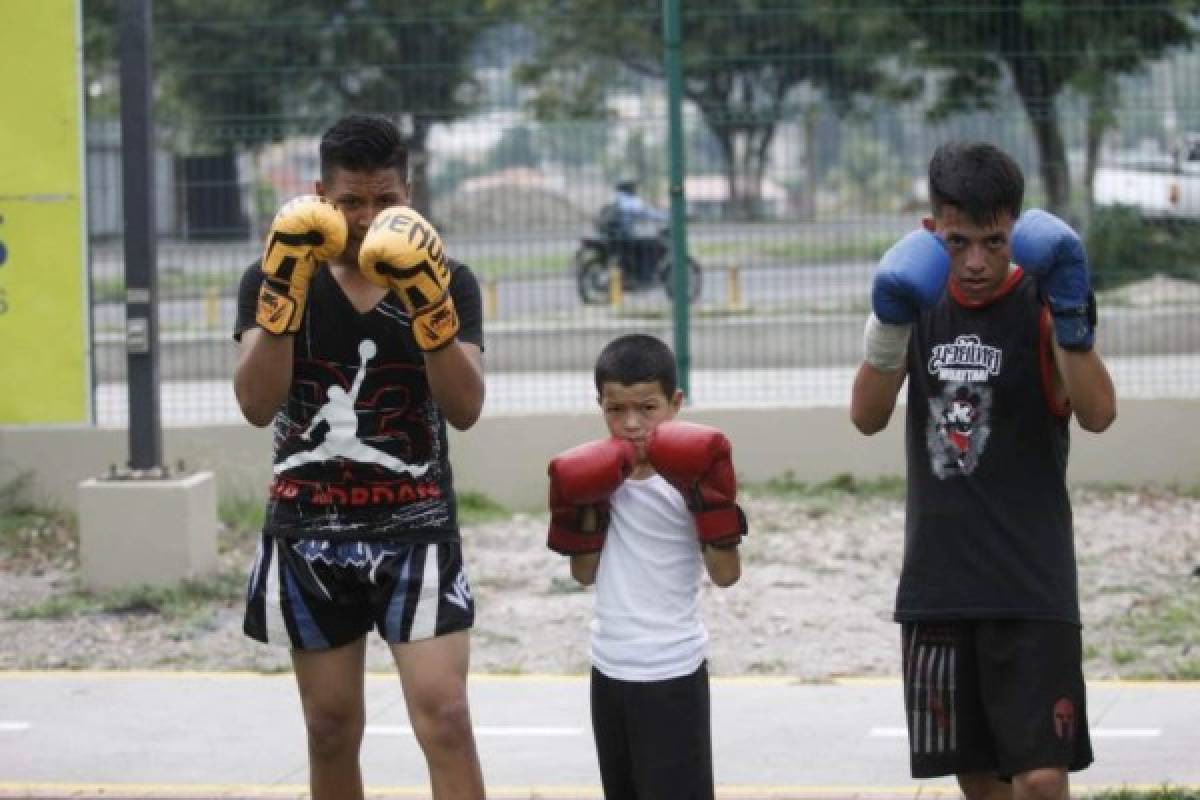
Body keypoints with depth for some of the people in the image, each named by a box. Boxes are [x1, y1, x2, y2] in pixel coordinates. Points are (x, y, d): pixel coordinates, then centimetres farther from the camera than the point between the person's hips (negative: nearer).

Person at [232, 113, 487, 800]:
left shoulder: (448, 281, -2)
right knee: (332, 728, 10)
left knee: (444, 717, -12)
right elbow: (258, 405, -14)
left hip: (416, 530, -1)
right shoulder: (273, 278, -1)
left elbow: (465, 409, -13)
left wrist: (427, 302, -25)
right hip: (311, 534, 2)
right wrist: (284, 288, -23)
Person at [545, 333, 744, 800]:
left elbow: (725, 574, -16)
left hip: (672, 672, -6)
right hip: (610, 668, 6)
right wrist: (585, 507, -6)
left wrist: (708, 499, -25)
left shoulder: (688, 471, -11)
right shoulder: (599, 474, 6)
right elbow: (584, 573, 7)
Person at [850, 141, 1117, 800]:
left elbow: (1098, 414, -21)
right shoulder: (921, 300, 6)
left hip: (1031, 585, -5)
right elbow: (867, 417, -3)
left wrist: (1070, 311, -33)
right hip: (937, 582, 5)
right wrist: (889, 321, -18)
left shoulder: (1041, 302, -7)